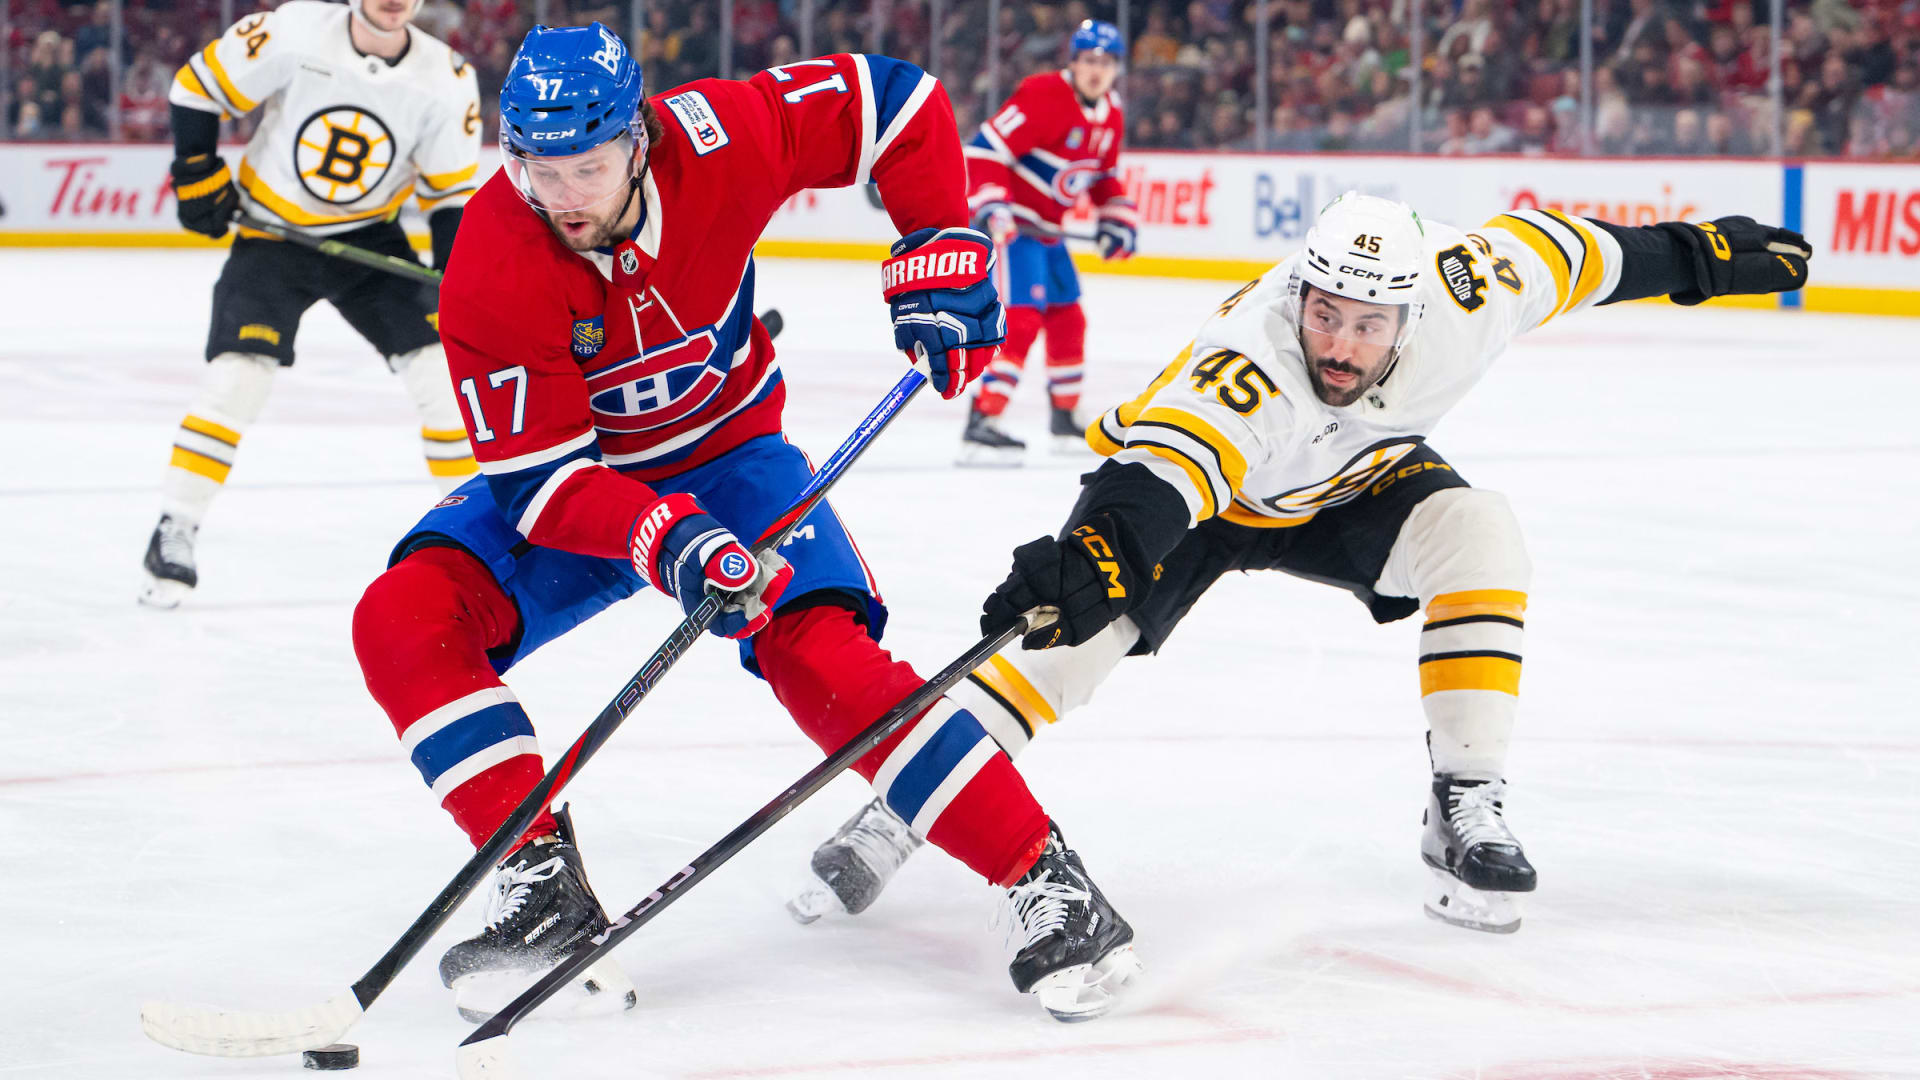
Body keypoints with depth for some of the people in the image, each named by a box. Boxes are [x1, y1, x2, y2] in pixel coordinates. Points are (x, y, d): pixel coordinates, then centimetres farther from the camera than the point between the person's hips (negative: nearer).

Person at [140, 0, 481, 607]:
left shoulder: (444, 81, -12)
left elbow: (451, 190, -3)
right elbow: (197, 86, -8)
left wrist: (458, 265, -18)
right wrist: (198, 176, -8)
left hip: (370, 238, 3)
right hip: (272, 234, -3)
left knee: (442, 367, -8)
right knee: (237, 377, -16)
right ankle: (174, 534, -5)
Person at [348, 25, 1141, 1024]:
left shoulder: (717, 140, -25)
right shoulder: (491, 277, -27)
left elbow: (890, 100, -10)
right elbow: (538, 474, -26)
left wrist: (939, 258, -15)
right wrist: (663, 541, -42)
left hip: (728, 453, -1)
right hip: (569, 475, 1)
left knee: (822, 655, -26)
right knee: (405, 617, -23)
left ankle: (1046, 883, -19)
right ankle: (544, 888, -20)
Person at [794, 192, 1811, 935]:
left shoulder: (1458, 291, -30)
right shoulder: (1249, 367, -43)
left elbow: (1547, 249, -10)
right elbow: (1165, 468, -59)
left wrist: (1689, 253, 1)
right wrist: (1091, 552, -78)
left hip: (1352, 482, 4)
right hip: (1195, 472, -4)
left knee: (1476, 537, -22)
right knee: (1078, 620, -24)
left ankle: (1465, 808, -14)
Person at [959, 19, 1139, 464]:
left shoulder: (1110, 118, 7)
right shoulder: (1043, 96, -21)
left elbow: (1104, 176, 24)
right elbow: (984, 150, -25)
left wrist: (1117, 218, 10)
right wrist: (991, 208, -34)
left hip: (1047, 231, 9)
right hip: (1006, 224, -9)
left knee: (1068, 320, 17)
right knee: (1021, 320, -21)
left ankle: (1064, 419, 34)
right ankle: (980, 426, -25)